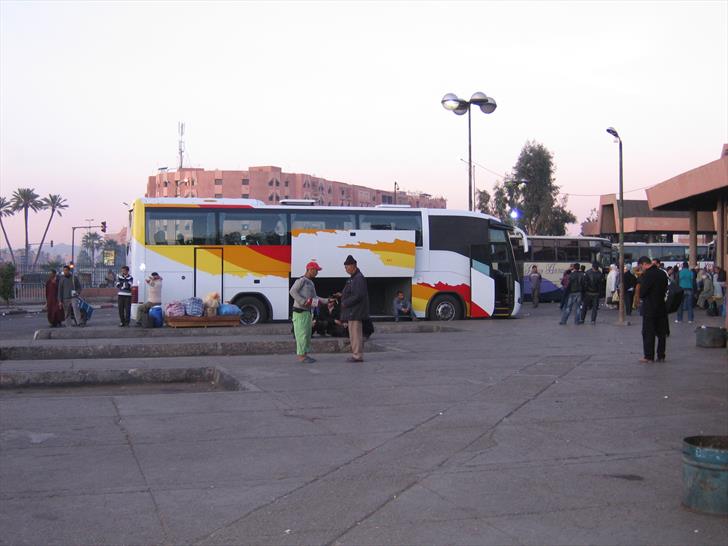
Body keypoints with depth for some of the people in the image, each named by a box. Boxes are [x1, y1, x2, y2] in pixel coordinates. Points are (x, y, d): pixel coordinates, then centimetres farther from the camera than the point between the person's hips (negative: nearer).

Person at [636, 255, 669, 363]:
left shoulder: (648, 275, -16)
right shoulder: (662, 274, 6)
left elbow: (642, 293, -15)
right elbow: (665, 289, 15)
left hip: (649, 310, -7)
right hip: (662, 308, 7)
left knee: (648, 334, 0)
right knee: (661, 333, 10)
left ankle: (648, 357, 2)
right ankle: (661, 356, 14)